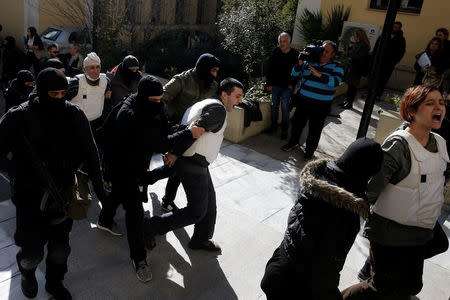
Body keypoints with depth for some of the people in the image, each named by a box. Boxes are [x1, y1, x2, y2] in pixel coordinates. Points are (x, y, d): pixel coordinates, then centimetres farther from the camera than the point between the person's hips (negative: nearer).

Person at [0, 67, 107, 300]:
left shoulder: (75, 115, -6)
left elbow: (89, 152, 2)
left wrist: (98, 186, 4)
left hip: (63, 194, 3)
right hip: (30, 196, -2)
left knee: (60, 245, 15)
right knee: (33, 250, 6)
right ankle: (27, 273, 44)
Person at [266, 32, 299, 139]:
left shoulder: (295, 54, -5)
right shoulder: (275, 53, 0)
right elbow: (269, 69, 5)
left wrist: (292, 84, -6)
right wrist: (269, 83, 1)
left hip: (287, 87, -2)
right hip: (275, 85, 3)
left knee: (285, 107, -3)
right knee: (274, 106, 11)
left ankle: (284, 130, 8)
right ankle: (274, 126, 26)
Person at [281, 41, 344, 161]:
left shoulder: (336, 66, -3)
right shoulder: (309, 62, 5)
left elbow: (336, 82, -20)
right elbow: (295, 74, 8)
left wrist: (319, 74, -28)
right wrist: (299, 64, -11)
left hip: (321, 104, -3)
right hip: (304, 100, 3)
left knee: (315, 129, 6)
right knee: (297, 122, 14)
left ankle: (309, 151, 25)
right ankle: (293, 142, 38)